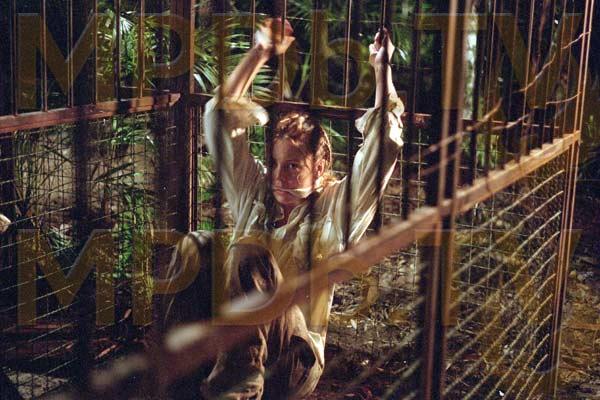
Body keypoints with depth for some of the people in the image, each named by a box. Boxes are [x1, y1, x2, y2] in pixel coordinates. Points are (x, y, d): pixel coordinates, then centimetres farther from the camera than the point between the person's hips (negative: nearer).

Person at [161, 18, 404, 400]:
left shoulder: (334, 210, 6)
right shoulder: (255, 194, 15)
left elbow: (385, 145, -2)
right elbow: (221, 117, 17)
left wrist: (382, 68, 1)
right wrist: (259, 53, 18)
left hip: (291, 357, -4)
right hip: (232, 336, 4)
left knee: (249, 255, -29)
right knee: (195, 246, -21)